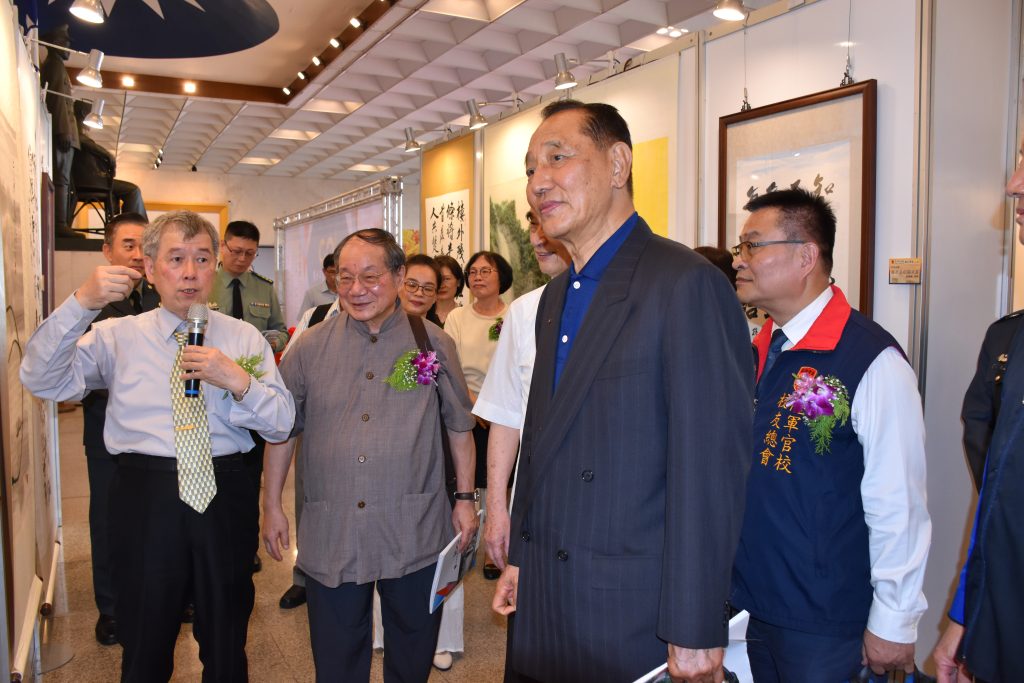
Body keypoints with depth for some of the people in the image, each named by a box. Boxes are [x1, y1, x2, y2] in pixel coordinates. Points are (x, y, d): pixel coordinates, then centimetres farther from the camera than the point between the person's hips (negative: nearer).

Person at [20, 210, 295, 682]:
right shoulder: (117, 336, 4)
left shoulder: (244, 338, 4)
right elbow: (40, 381, -9)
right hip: (145, 500, 0)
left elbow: (282, 425, -1)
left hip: (225, 499, 1)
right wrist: (81, 303, -19)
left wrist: (238, 381, -18)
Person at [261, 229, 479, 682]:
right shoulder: (310, 347, 2)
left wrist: (465, 498, 6)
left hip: (415, 533, 0)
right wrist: (272, 507, 10)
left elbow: (459, 426, 7)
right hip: (329, 536, 1)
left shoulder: (432, 343, 1)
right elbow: (282, 429, 9)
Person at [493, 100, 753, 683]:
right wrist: (521, 557, 14)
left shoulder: (688, 284, -17)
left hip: (632, 612, -7)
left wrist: (696, 633, -17)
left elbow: (711, 467, -19)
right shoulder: (556, 296, 9)